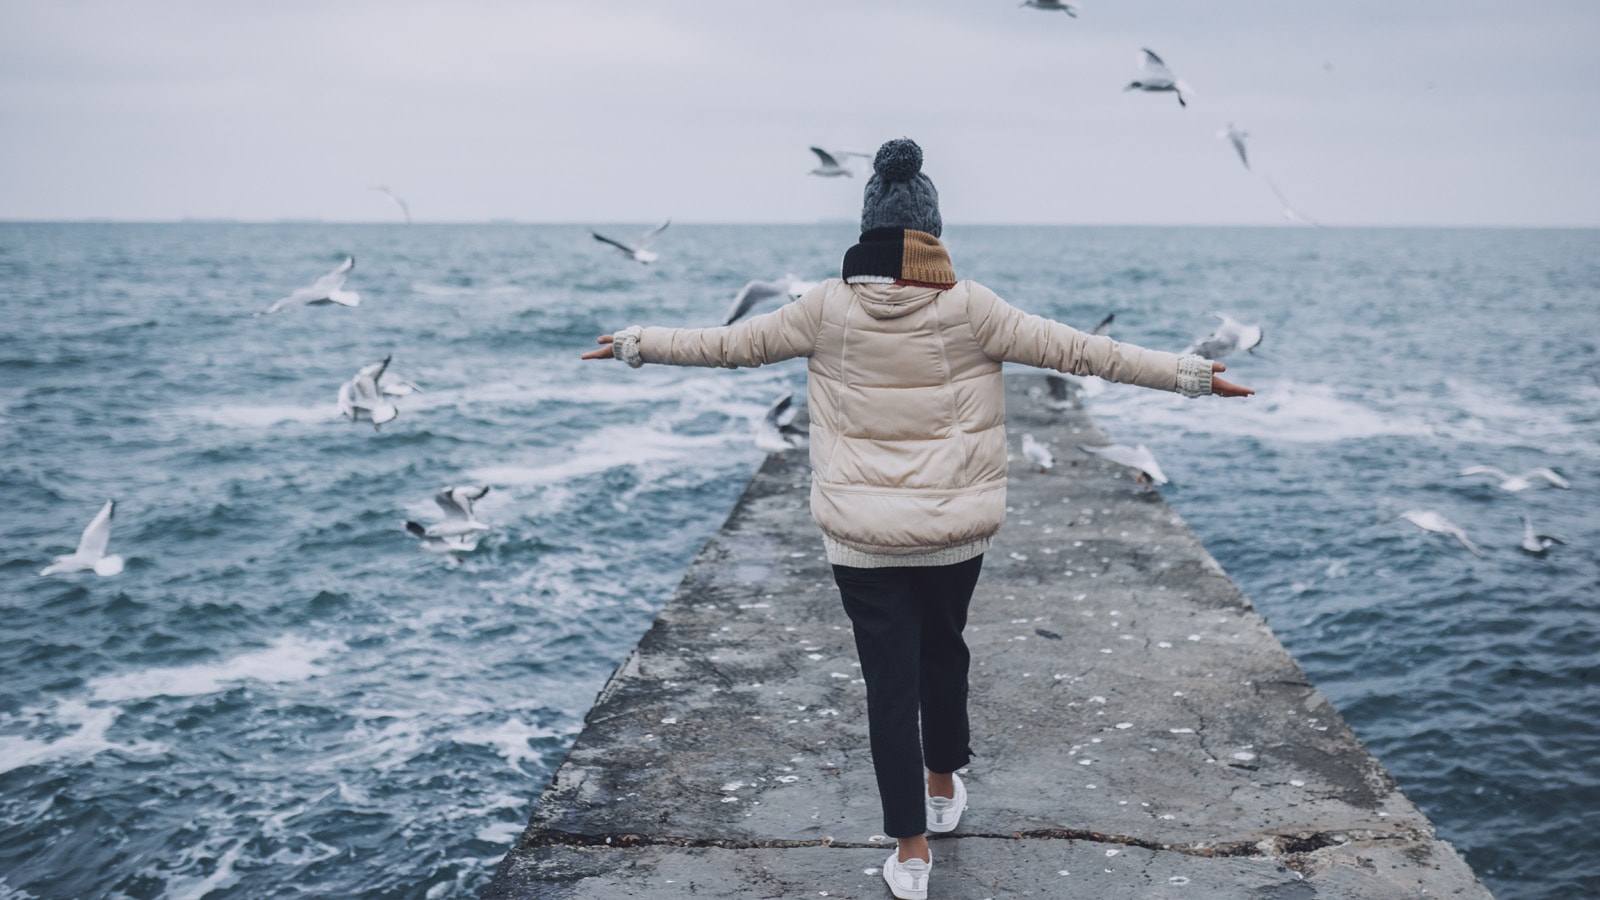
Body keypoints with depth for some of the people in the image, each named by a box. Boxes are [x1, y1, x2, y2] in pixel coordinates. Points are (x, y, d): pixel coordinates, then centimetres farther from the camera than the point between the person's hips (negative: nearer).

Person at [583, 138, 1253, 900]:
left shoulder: (830, 308, -7)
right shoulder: (968, 308, -9)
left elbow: (729, 343, 3)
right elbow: (1079, 351, -5)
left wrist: (635, 346, 19)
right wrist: (1188, 375, 4)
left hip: (861, 536, -1)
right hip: (955, 530, 1)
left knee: (888, 678, 6)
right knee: (944, 651, 24)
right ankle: (944, 787, 43)